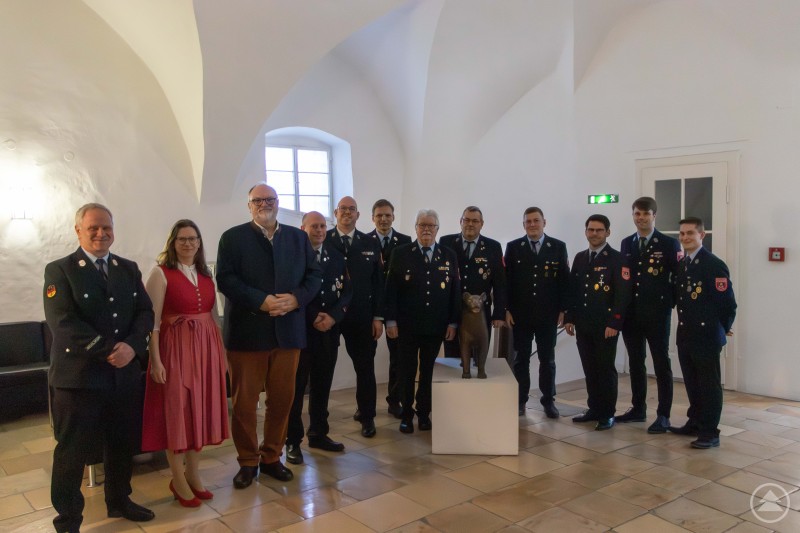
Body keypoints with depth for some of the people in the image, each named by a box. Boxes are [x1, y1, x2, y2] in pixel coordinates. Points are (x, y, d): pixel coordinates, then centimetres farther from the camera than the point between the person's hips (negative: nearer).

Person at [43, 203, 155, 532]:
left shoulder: (129, 269, 11)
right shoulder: (59, 270, -4)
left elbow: (145, 312, 3)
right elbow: (63, 322, -15)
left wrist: (131, 346, -16)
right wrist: (109, 351, -19)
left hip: (125, 374, 5)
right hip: (78, 376, -4)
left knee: (122, 445, 16)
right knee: (72, 451, 6)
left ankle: (119, 501, 36)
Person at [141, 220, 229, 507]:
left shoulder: (206, 274, 11)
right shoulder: (161, 273, -5)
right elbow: (152, 321, -10)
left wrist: (222, 353, 10)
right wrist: (156, 360, -16)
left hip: (207, 348, 5)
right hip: (176, 348, -5)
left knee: (201, 409, 10)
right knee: (176, 411, 2)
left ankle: (193, 474, 24)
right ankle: (178, 480, 16)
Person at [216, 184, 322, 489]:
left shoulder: (298, 237, 13)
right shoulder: (233, 238, 3)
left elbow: (314, 275, 7)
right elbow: (225, 278, -8)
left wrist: (296, 298, -11)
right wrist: (260, 301, -18)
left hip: (288, 332, 3)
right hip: (246, 331, -3)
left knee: (282, 399, 9)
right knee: (244, 401, 4)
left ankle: (272, 457, 25)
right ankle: (248, 461, 19)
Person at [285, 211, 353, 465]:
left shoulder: (336, 256, 11)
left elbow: (347, 290, 7)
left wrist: (332, 316, -8)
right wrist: (313, 317, -12)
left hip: (329, 330, 5)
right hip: (300, 329, -4)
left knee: (322, 385, 12)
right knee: (296, 386, 2)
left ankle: (319, 434, 25)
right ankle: (293, 440, 12)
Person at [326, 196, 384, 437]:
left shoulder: (370, 244, 6)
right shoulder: (322, 241, -1)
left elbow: (378, 282, 5)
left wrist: (378, 317, 0)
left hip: (361, 317, 2)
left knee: (365, 367, 7)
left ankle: (366, 415, 23)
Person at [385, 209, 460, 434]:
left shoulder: (449, 256, 5)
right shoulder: (401, 254, -1)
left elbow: (455, 291, 5)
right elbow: (391, 289, -3)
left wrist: (453, 322, 0)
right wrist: (390, 320, -8)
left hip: (437, 326, 2)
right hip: (407, 325, -1)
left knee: (428, 371, 9)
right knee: (407, 370, 7)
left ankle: (424, 413, 22)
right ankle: (407, 414, 18)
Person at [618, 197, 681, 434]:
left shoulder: (669, 243, -4)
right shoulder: (626, 243, 10)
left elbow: (679, 277, -4)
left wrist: (670, 303, -8)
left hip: (657, 314, -5)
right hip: (631, 313, 5)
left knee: (661, 364, 3)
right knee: (635, 362, 12)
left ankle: (663, 415, 10)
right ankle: (638, 409, 25)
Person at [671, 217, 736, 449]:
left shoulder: (714, 265, -13)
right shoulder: (681, 265, 11)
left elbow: (728, 303, -13)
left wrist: (722, 329, -3)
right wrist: (684, 324, 12)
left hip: (706, 336, -7)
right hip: (685, 334, 7)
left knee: (709, 384, 1)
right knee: (692, 383, 16)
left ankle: (710, 432, 8)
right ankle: (695, 423, 28)